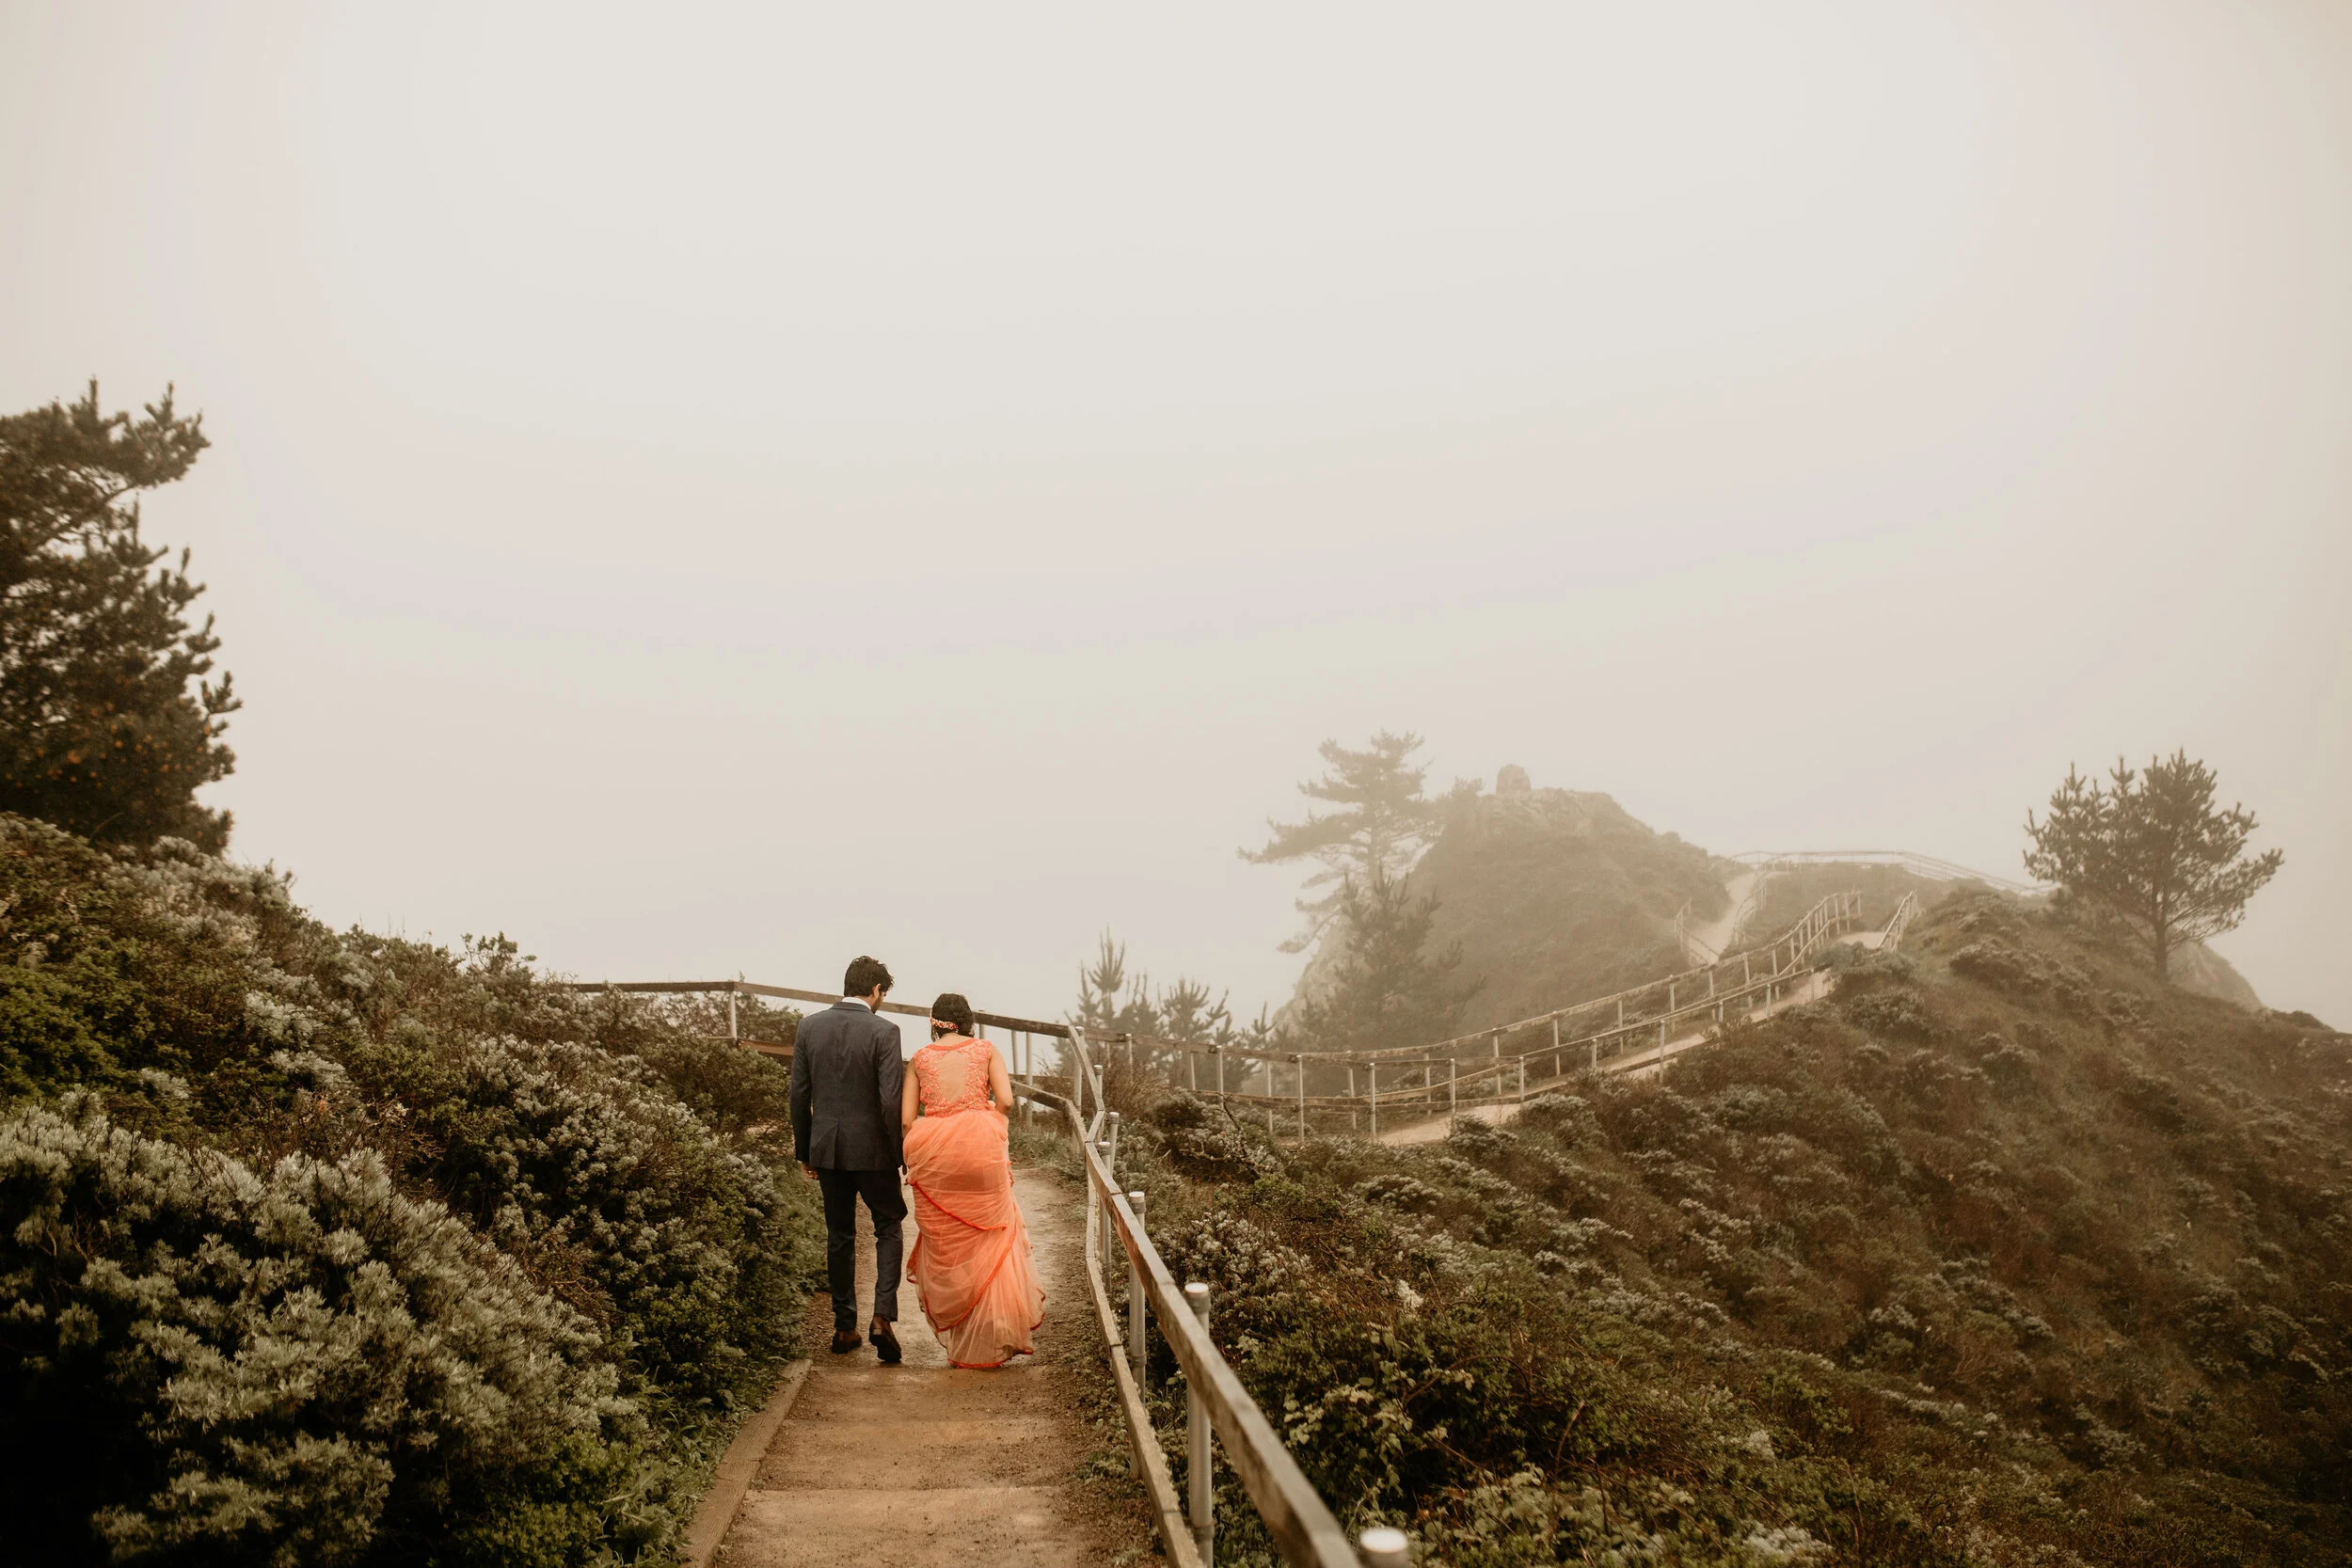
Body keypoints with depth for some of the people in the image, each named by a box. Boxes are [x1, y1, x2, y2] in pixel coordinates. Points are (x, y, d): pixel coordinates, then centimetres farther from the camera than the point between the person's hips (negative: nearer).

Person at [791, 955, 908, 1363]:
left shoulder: (809, 1027, 0)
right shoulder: (883, 1031, -13)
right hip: (872, 1149, -4)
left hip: (827, 1147, 4)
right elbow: (892, 1100, -16)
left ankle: (844, 1327, 21)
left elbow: (799, 1095, 4)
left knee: (840, 1236, 15)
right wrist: (903, 1153, -6)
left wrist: (804, 1150, 13)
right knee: (888, 1228, 12)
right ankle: (883, 1314, -4)